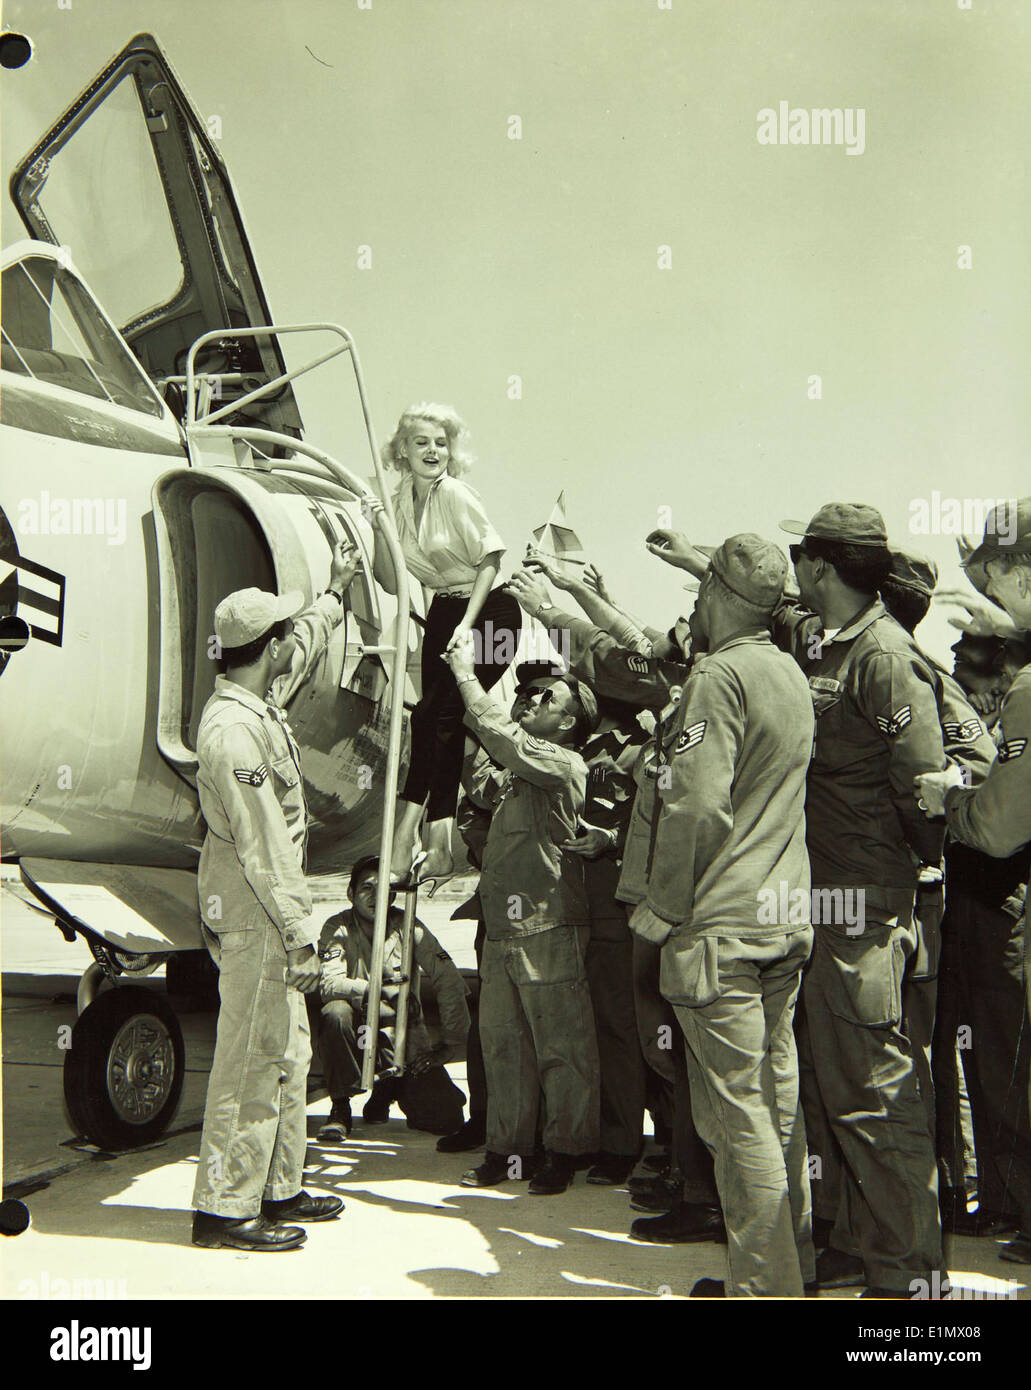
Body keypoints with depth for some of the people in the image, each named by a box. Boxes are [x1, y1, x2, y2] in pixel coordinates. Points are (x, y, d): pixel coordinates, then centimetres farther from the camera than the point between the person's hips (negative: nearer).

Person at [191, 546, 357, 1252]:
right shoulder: (235, 731, -22)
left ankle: (277, 1189, 28)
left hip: (266, 911, 10)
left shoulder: (257, 702, 9)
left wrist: (336, 592, 43)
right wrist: (300, 935, -22)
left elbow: (303, 649, 32)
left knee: (289, 1052, 16)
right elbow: (263, 848, -24)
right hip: (254, 917, -10)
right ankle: (224, 1208, 8)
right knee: (253, 1060, -3)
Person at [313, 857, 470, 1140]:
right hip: (355, 1035, -1)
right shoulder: (338, 928, -7)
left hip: (402, 1039, 1)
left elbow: (449, 983, -5)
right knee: (335, 1012, -35)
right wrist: (378, 989, -36)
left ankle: (387, 1091, 19)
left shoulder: (408, 929, -4)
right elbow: (329, 984, -22)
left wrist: (450, 1043, -9)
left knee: (447, 1118, -14)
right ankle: (340, 1109, -13)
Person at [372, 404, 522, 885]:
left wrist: (467, 625, -18)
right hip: (443, 611, 7)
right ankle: (438, 841, 3)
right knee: (439, 720, 0)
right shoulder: (399, 502, 5)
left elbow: (489, 560, -12)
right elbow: (392, 584, 5)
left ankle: (404, 840, -9)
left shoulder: (455, 495, -13)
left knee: (435, 716, -14)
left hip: (489, 611, -7)